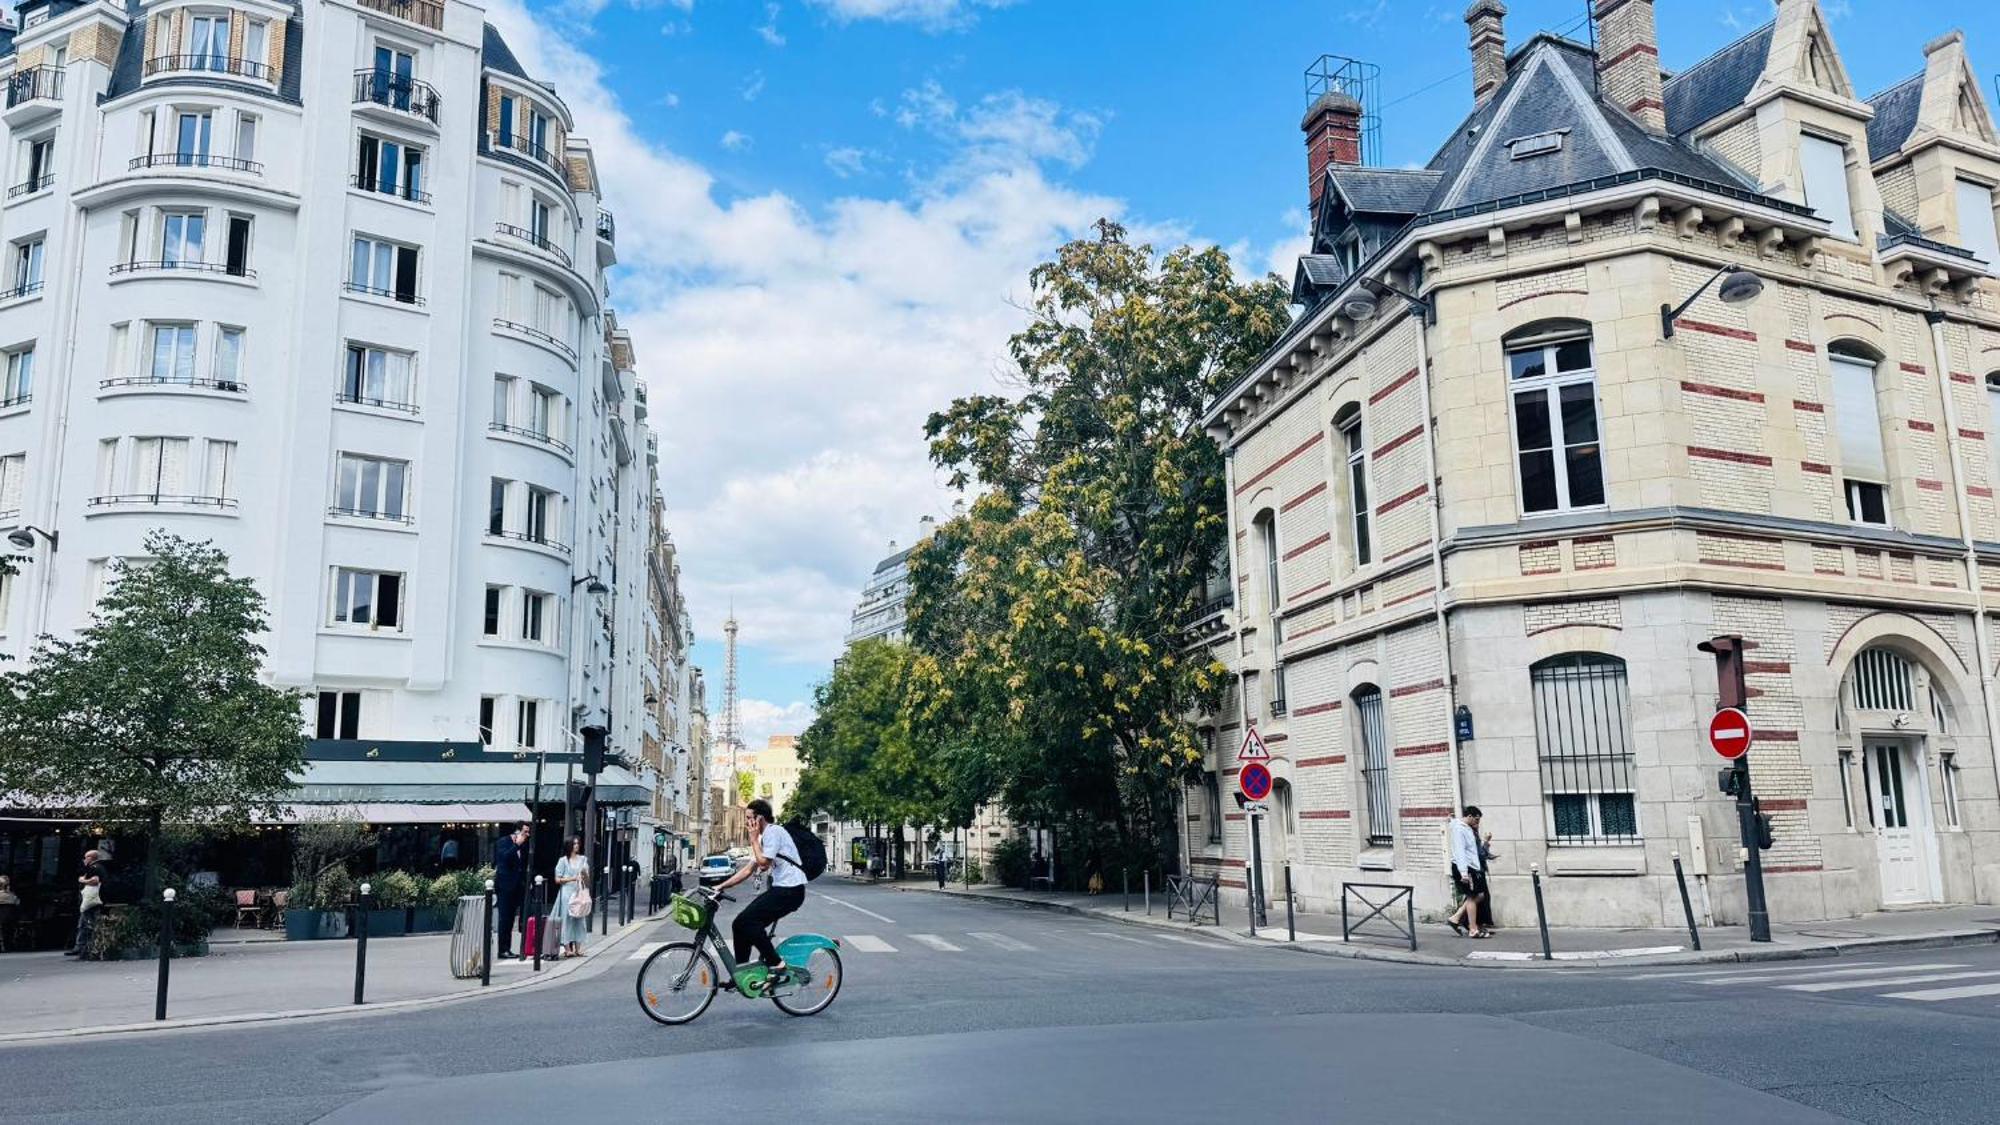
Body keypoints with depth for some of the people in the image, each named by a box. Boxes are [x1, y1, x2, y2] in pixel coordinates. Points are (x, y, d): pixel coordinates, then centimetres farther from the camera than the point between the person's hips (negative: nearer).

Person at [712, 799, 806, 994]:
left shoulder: (774, 832, -10)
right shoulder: (763, 837, 20)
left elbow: (763, 862, -19)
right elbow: (748, 870, 19)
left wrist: (754, 839, -6)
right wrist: (722, 886, 14)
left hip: (790, 890, -10)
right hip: (779, 888, 10)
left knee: (748, 920, -19)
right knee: (740, 924, 4)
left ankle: (776, 964, -13)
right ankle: (740, 974, 12)